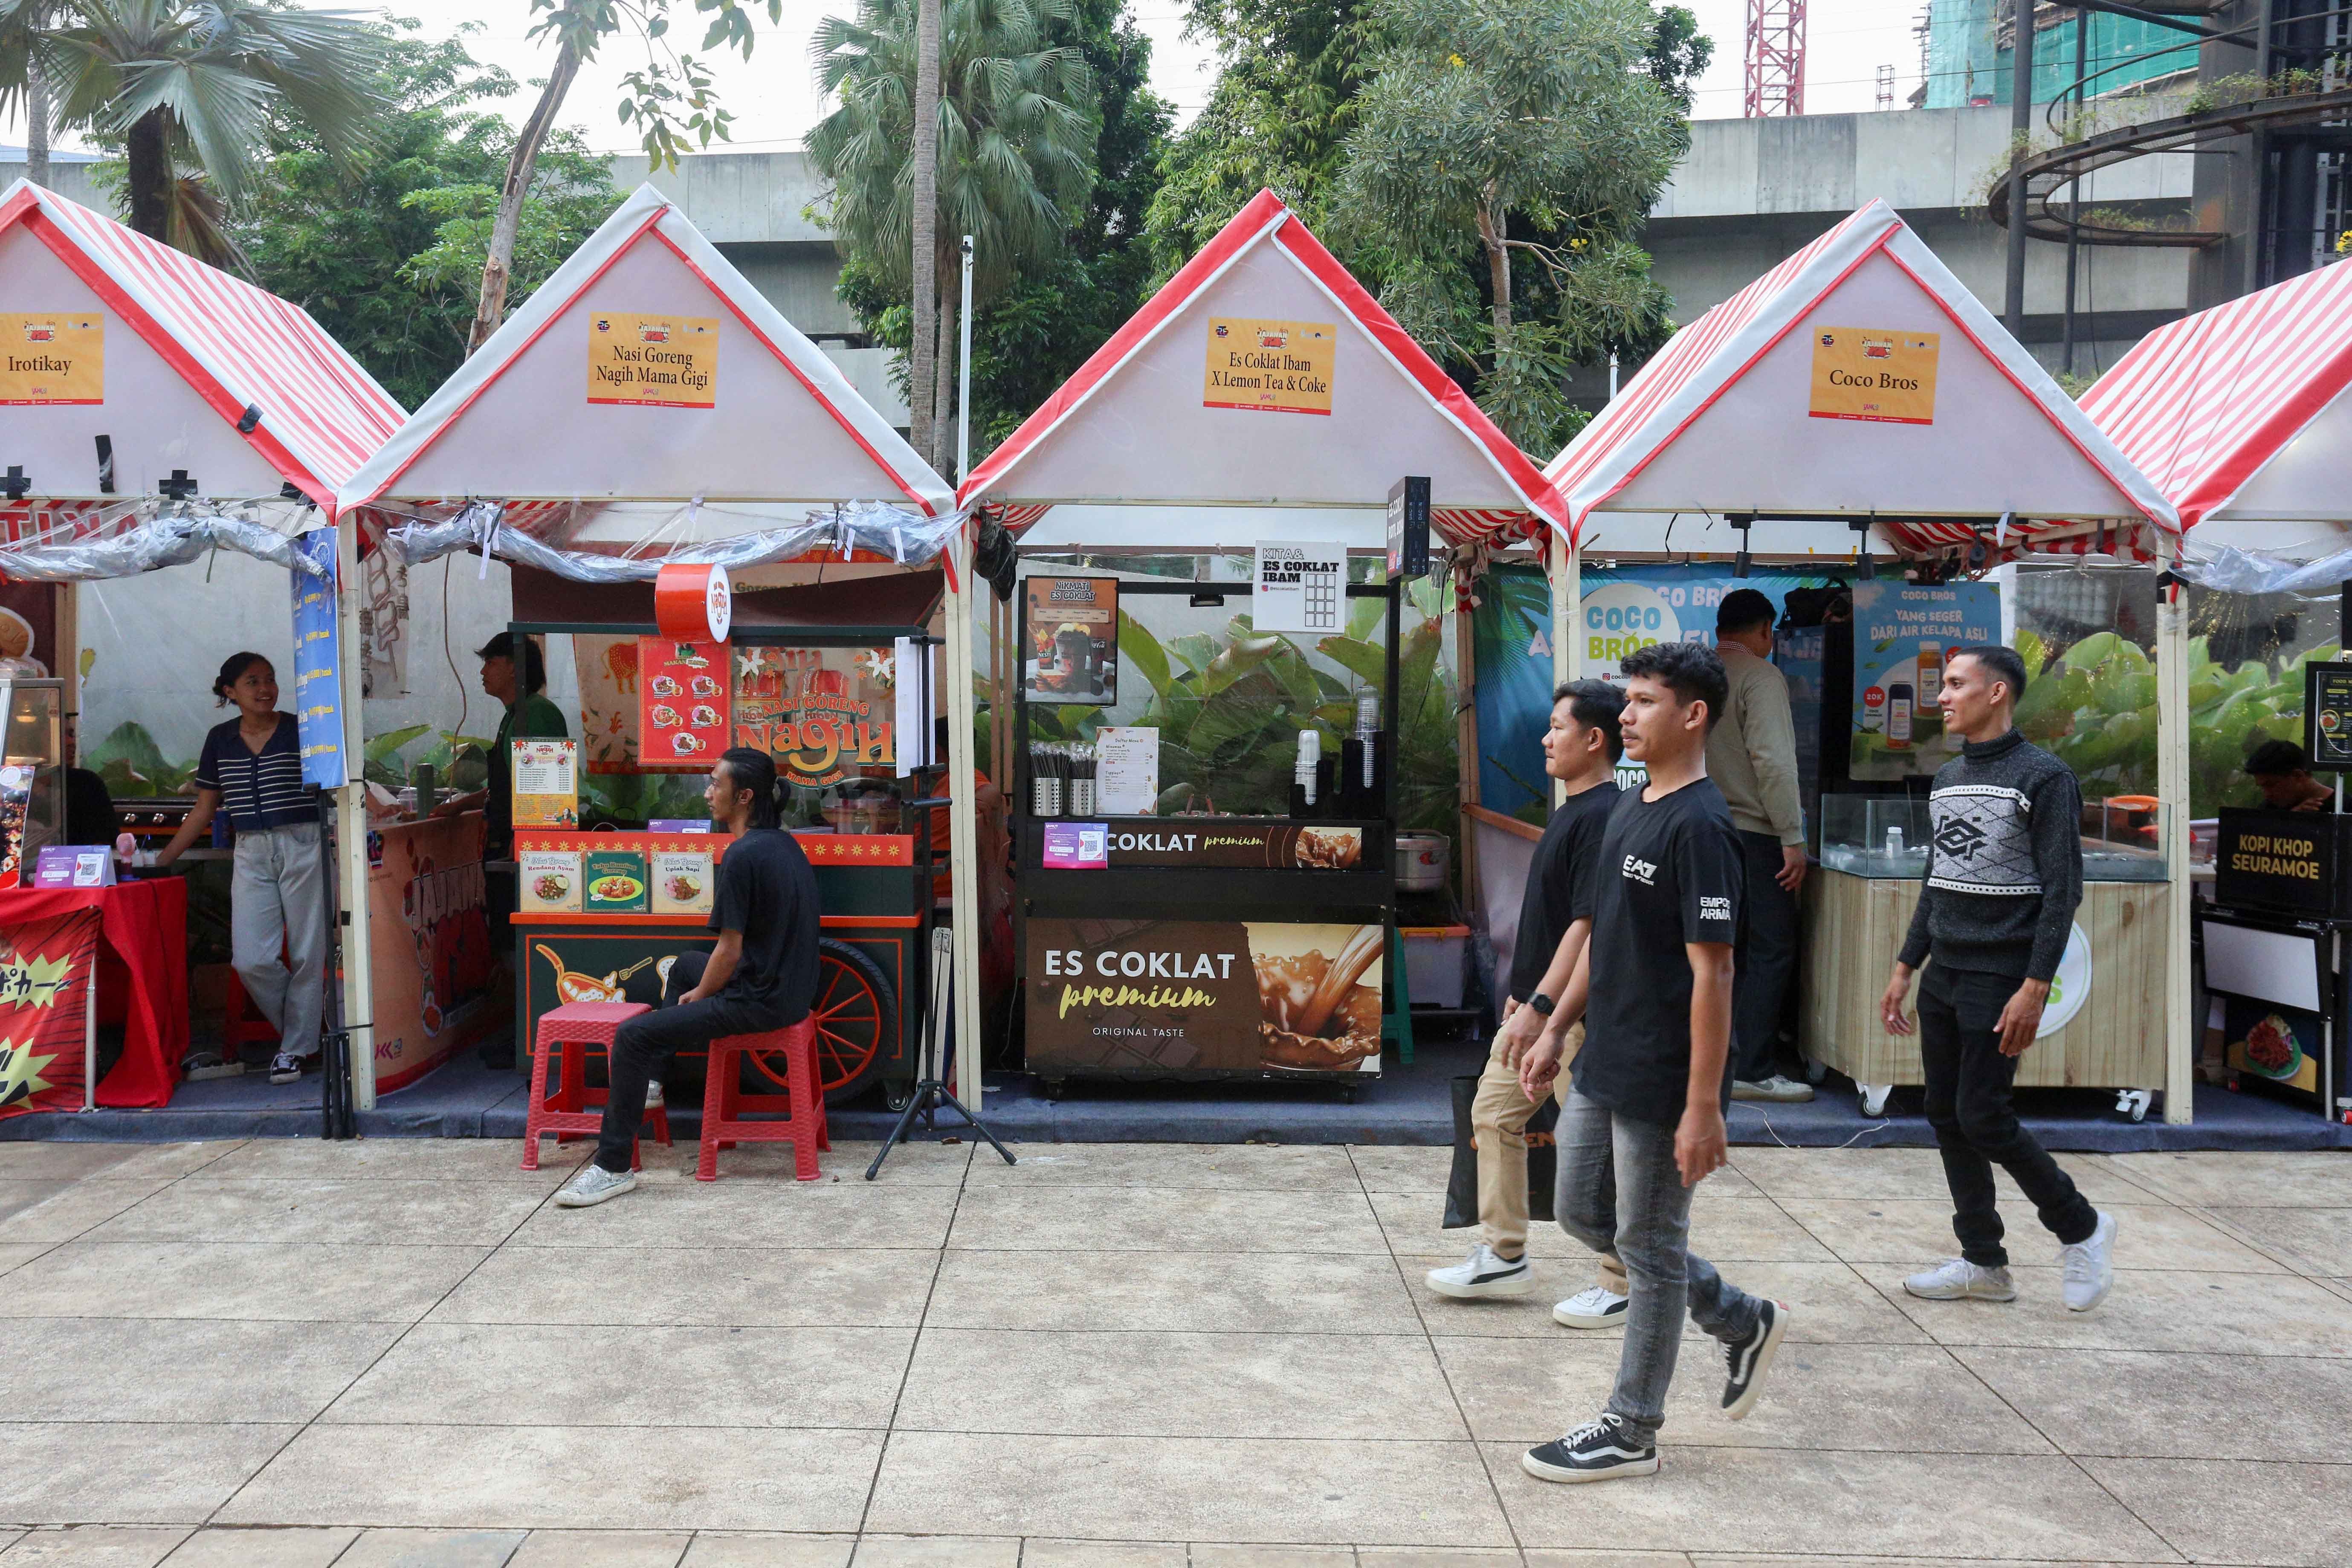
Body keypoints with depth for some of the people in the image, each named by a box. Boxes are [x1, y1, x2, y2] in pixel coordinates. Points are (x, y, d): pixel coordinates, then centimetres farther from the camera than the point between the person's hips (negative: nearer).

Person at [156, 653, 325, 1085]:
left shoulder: (302, 732, 0)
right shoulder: (220, 740, 9)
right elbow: (205, 809, 15)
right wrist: (161, 859, 13)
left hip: (303, 847, -3)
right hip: (251, 855, 3)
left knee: (307, 954, 0)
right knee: (251, 960, -6)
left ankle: (296, 1049, 14)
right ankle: (303, 1032, 16)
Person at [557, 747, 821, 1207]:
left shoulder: (743, 855, -21)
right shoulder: (785, 843, 8)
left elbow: (730, 952, -19)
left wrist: (700, 994, -3)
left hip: (761, 1001, -10)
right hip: (792, 986, 10)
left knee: (633, 1036, -12)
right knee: (685, 966, 33)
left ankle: (614, 1166, -7)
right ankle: (650, 1081, 42)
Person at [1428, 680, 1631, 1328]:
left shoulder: (1605, 816, -19)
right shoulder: (1573, 810, 12)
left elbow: (1588, 923, -25)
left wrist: (1540, 1006, -27)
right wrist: (1521, 990, 22)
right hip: (1536, 1004, 10)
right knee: (1495, 1113, 13)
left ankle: (1623, 1285, 13)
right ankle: (1503, 1256, 22)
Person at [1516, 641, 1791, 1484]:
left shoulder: (1699, 826, -20)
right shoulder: (1627, 809, 9)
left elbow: (1712, 974, -22)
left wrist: (1704, 1108, -22)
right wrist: (1557, 1031, 17)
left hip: (1661, 1084, -10)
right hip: (1602, 1069, 10)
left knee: (1649, 1247, 4)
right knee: (1583, 1212, 18)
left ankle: (1630, 1433, 20)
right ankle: (1743, 1321, 32)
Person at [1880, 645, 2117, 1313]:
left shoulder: (2044, 777, -9)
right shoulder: (1947, 779, 14)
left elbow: (2062, 891, -13)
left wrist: (2034, 988, -19)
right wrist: (1905, 969, 17)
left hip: (2000, 979, -8)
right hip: (1944, 976, 8)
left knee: (1982, 1118, -8)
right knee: (1946, 1116, 7)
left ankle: (2080, 1228, 14)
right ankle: (1983, 1263, 18)